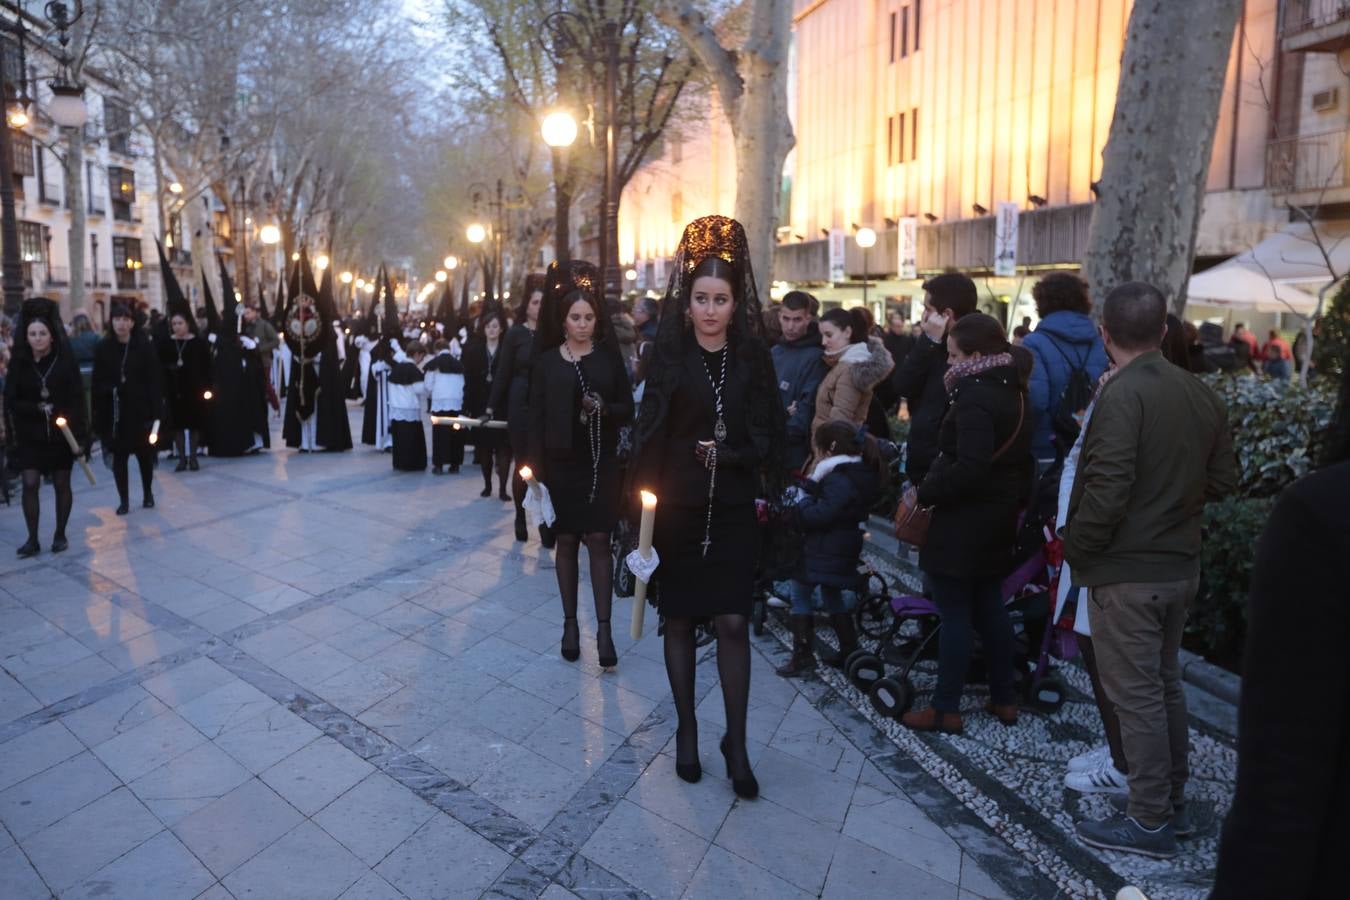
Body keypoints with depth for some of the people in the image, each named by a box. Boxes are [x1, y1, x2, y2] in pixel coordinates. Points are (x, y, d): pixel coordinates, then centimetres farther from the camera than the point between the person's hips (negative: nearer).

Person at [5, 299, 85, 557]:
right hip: (29, 435, 1)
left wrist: (78, 435, -11)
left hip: (60, 433, -1)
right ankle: (32, 539, 2)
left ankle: (60, 534, 21)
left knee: (62, 484, 8)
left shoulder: (65, 361, -5)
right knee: (30, 483, -6)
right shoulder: (18, 363, -1)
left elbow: (77, 400, -6)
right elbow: (10, 400, 0)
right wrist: (37, 408, -19)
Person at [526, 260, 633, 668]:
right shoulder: (546, 361, 3)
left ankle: (603, 628, 3)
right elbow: (536, 417, 2)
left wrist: (604, 408, -18)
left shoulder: (609, 357, 3)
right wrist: (535, 468, -4)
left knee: (598, 540, -3)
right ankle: (570, 623, 19)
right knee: (566, 540, 8)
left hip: (601, 463, -1)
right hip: (561, 463, 1)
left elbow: (628, 409, 4)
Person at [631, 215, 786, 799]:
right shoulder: (669, 356, -3)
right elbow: (649, 433, -6)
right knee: (679, 619, 10)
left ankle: (736, 742, 17)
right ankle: (687, 729, 28)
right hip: (677, 507, 0)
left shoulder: (754, 357, 2)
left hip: (733, 510, 1)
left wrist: (729, 454, -11)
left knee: (732, 622, 0)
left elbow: (769, 434, 5)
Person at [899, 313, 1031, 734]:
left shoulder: (974, 398, -21)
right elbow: (1018, 457, 15)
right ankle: (1004, 698, 31)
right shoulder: (1013, 392, 9)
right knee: (989, 607, 20)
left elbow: (969, 469, -29)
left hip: (963, 524, -10)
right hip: (998, 520, 10)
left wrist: (925, 492, -18)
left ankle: (945, 709, 12)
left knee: (954, 614, 0)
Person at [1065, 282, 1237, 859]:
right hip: (1180, 563, 8)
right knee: (1165, 682, 22)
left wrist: (1076, 549, -11)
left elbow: (1106, 490, -25)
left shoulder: (1122, 394, -20)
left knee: (1136, 694, 4)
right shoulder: (1200, 392, 3)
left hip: (1126, 572, -8)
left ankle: (1150, 820, 16)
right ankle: (1172, 790, 38)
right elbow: (1223, 480, 9)